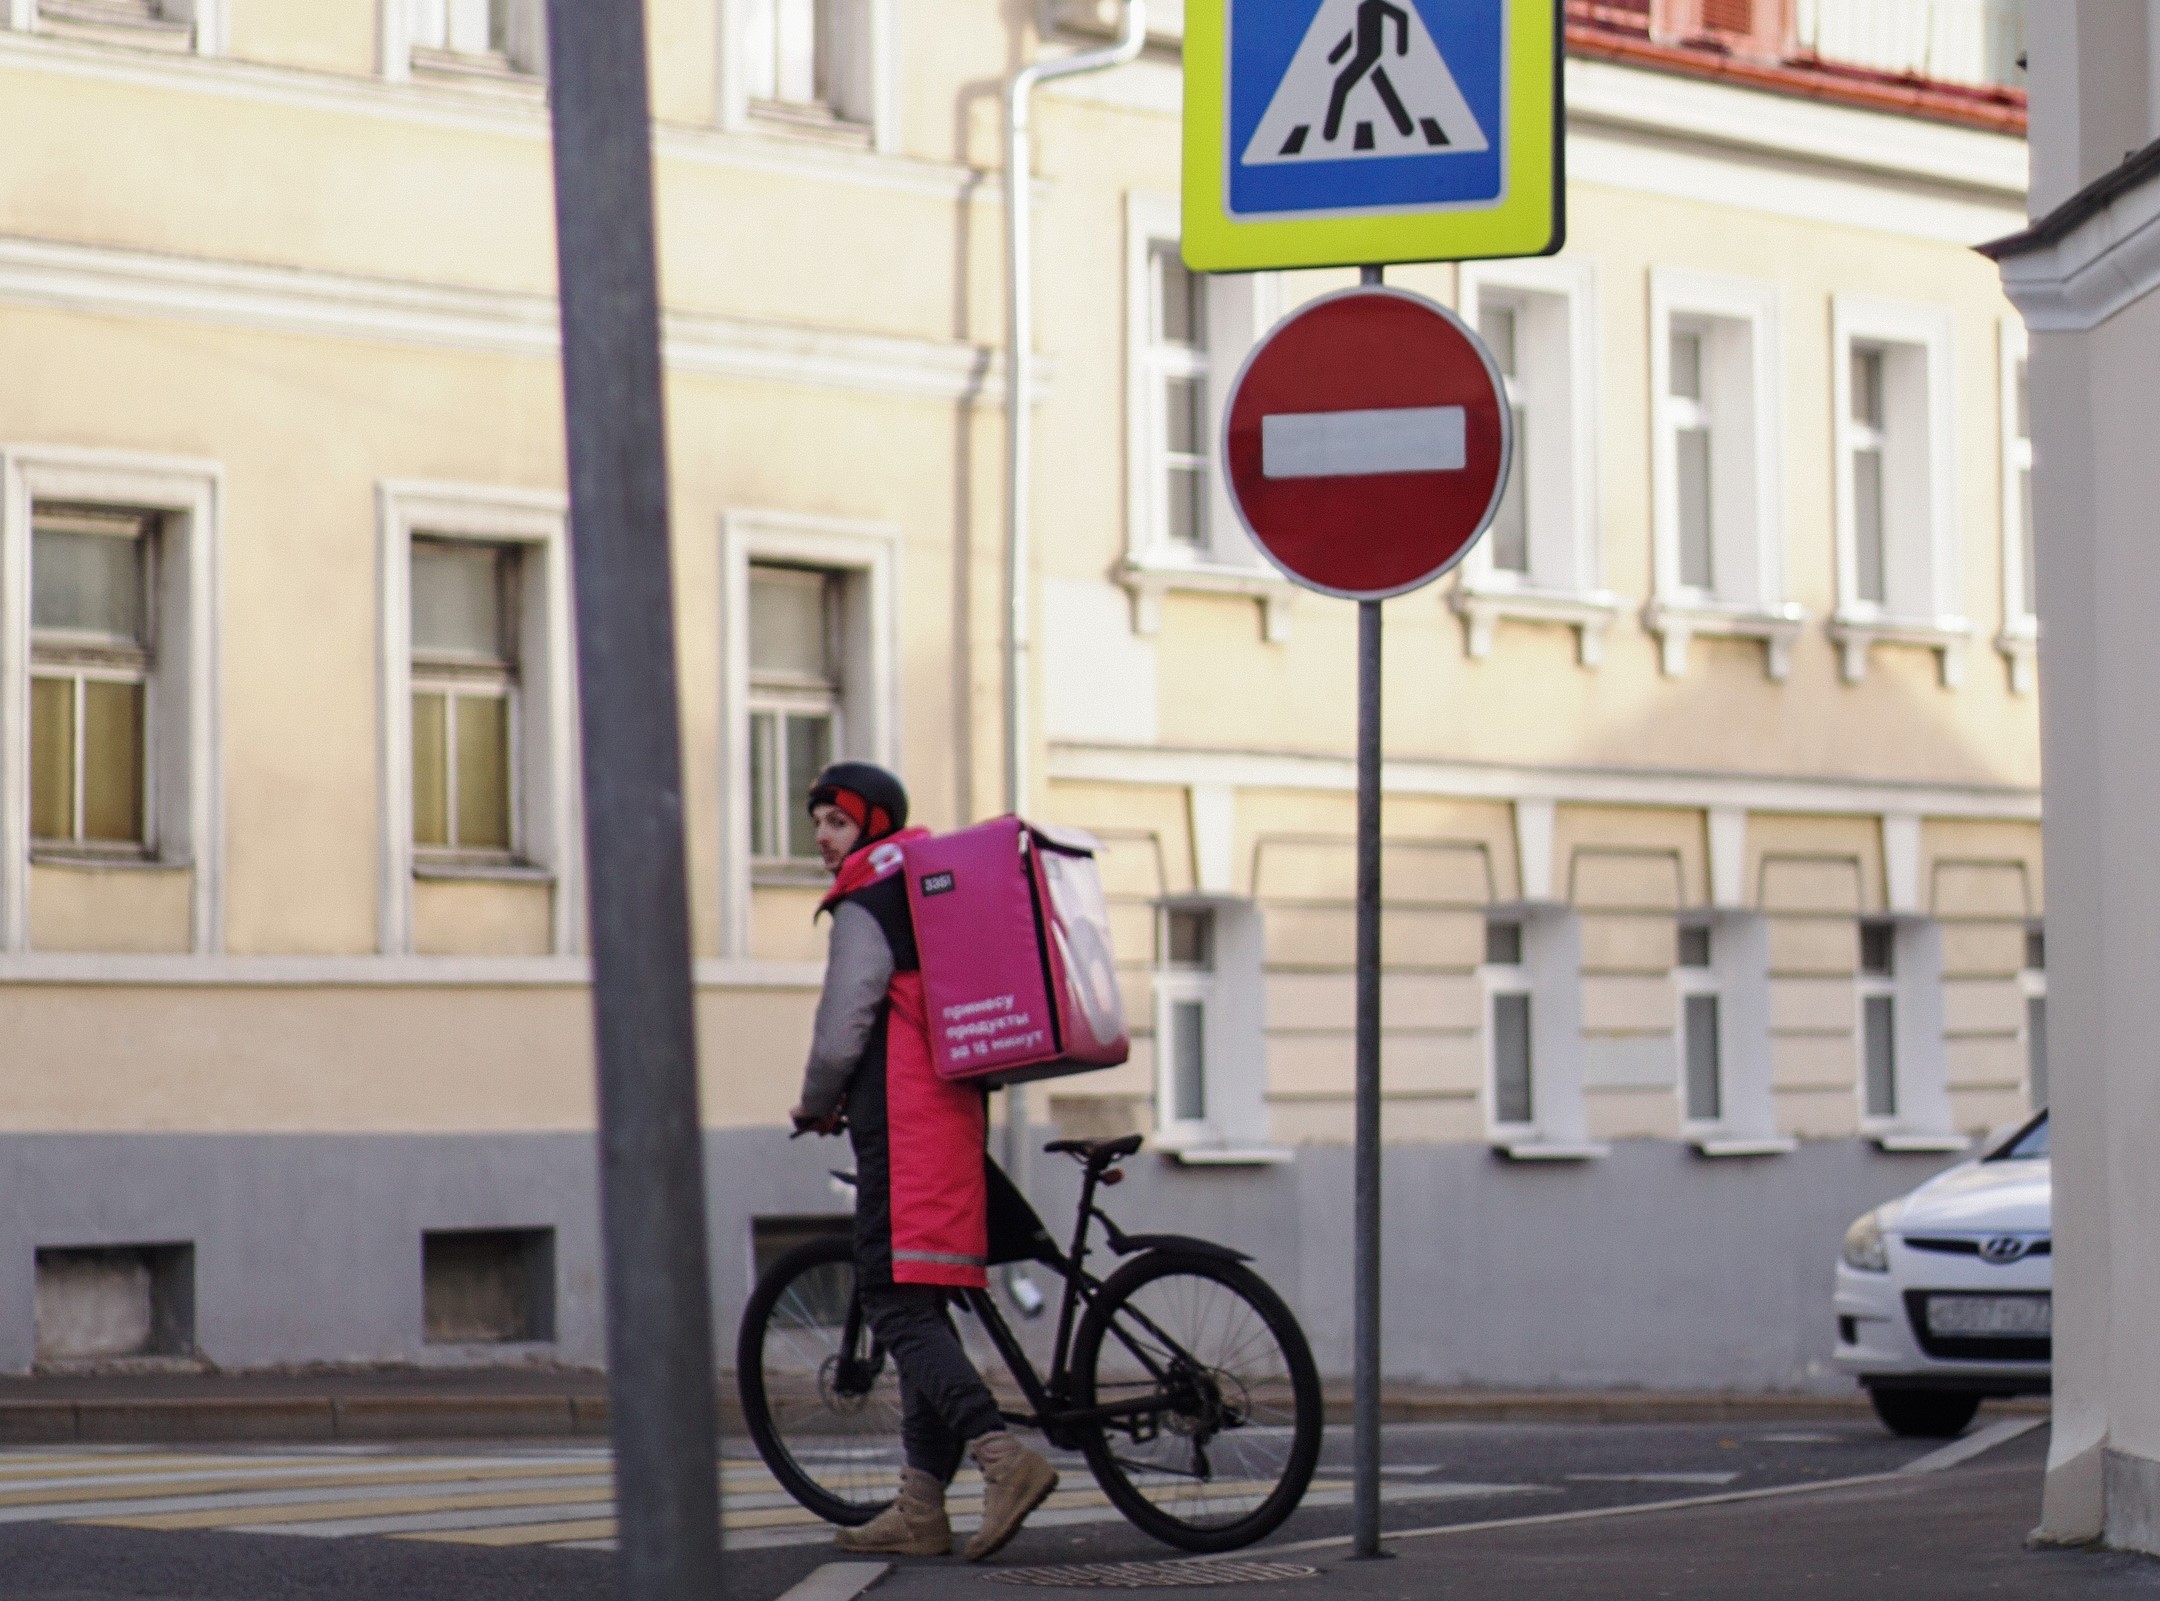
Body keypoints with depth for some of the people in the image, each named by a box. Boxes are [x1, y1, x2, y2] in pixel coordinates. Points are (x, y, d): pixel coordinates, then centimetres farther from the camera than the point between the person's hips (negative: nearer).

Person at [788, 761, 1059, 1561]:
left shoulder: (866, 904, -8)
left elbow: (842, 1029, -12)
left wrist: (815, 1105, 6)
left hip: (902, 1129, -9)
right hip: (954, 1119, 9)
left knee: (897, 1306, -13)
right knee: (922, 1311, 10)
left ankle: (1002, 1456, -28)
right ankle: (921, 1507, 9)